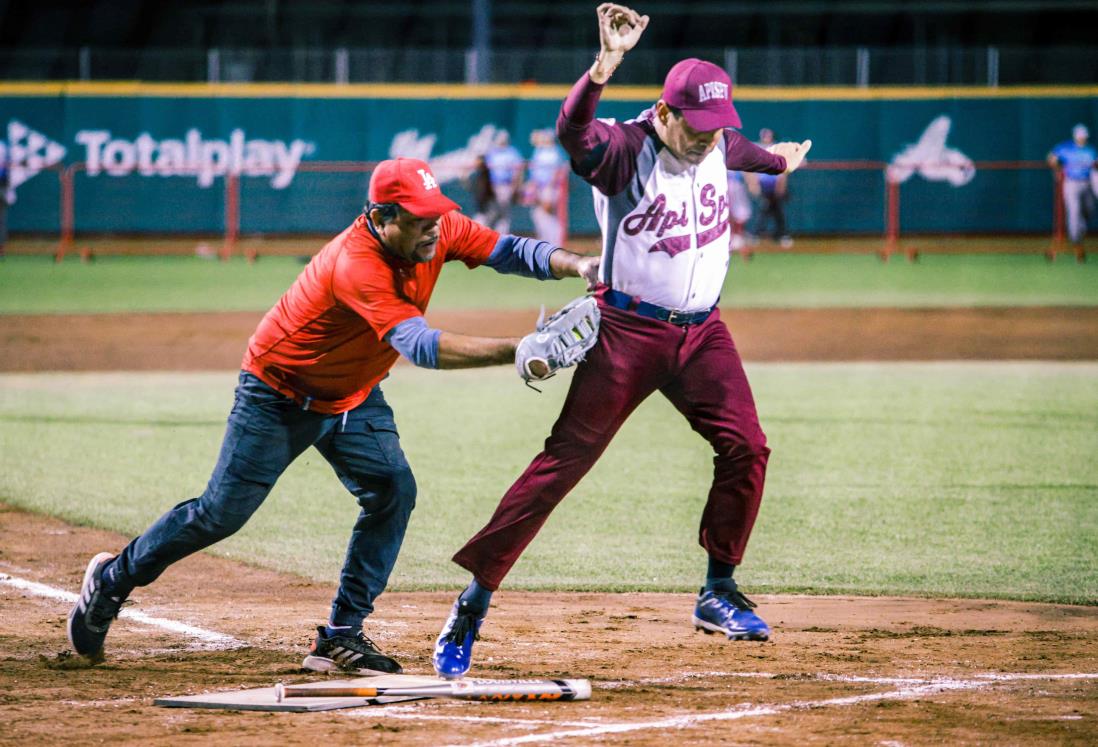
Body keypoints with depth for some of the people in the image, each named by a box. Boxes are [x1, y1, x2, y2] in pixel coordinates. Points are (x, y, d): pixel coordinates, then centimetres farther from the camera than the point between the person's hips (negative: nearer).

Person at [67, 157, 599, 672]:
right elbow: (422, 347, -46)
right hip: (279, 393, -7)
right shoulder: (355, 264, -39)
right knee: (222, 512, -1)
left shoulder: (441, 231, -16)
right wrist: (517, 351, -52)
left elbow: (511, 252, -15)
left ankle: (341, 637, -4)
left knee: (393, 491, -11)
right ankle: (112, 579, 22)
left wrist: (576, 265, -36)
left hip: (353, 398, 7)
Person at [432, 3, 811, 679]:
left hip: (702, 331, 6)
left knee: (746, 447, -6)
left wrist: (776, 161, 51)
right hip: (629, 331, -6)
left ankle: (719, 594, 9)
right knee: (564, 460, -8)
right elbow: (573, 130, -40)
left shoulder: (718, 143, 4)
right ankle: (475, 602, -6)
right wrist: (607, 63, -56)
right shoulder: (624, 150, -17)